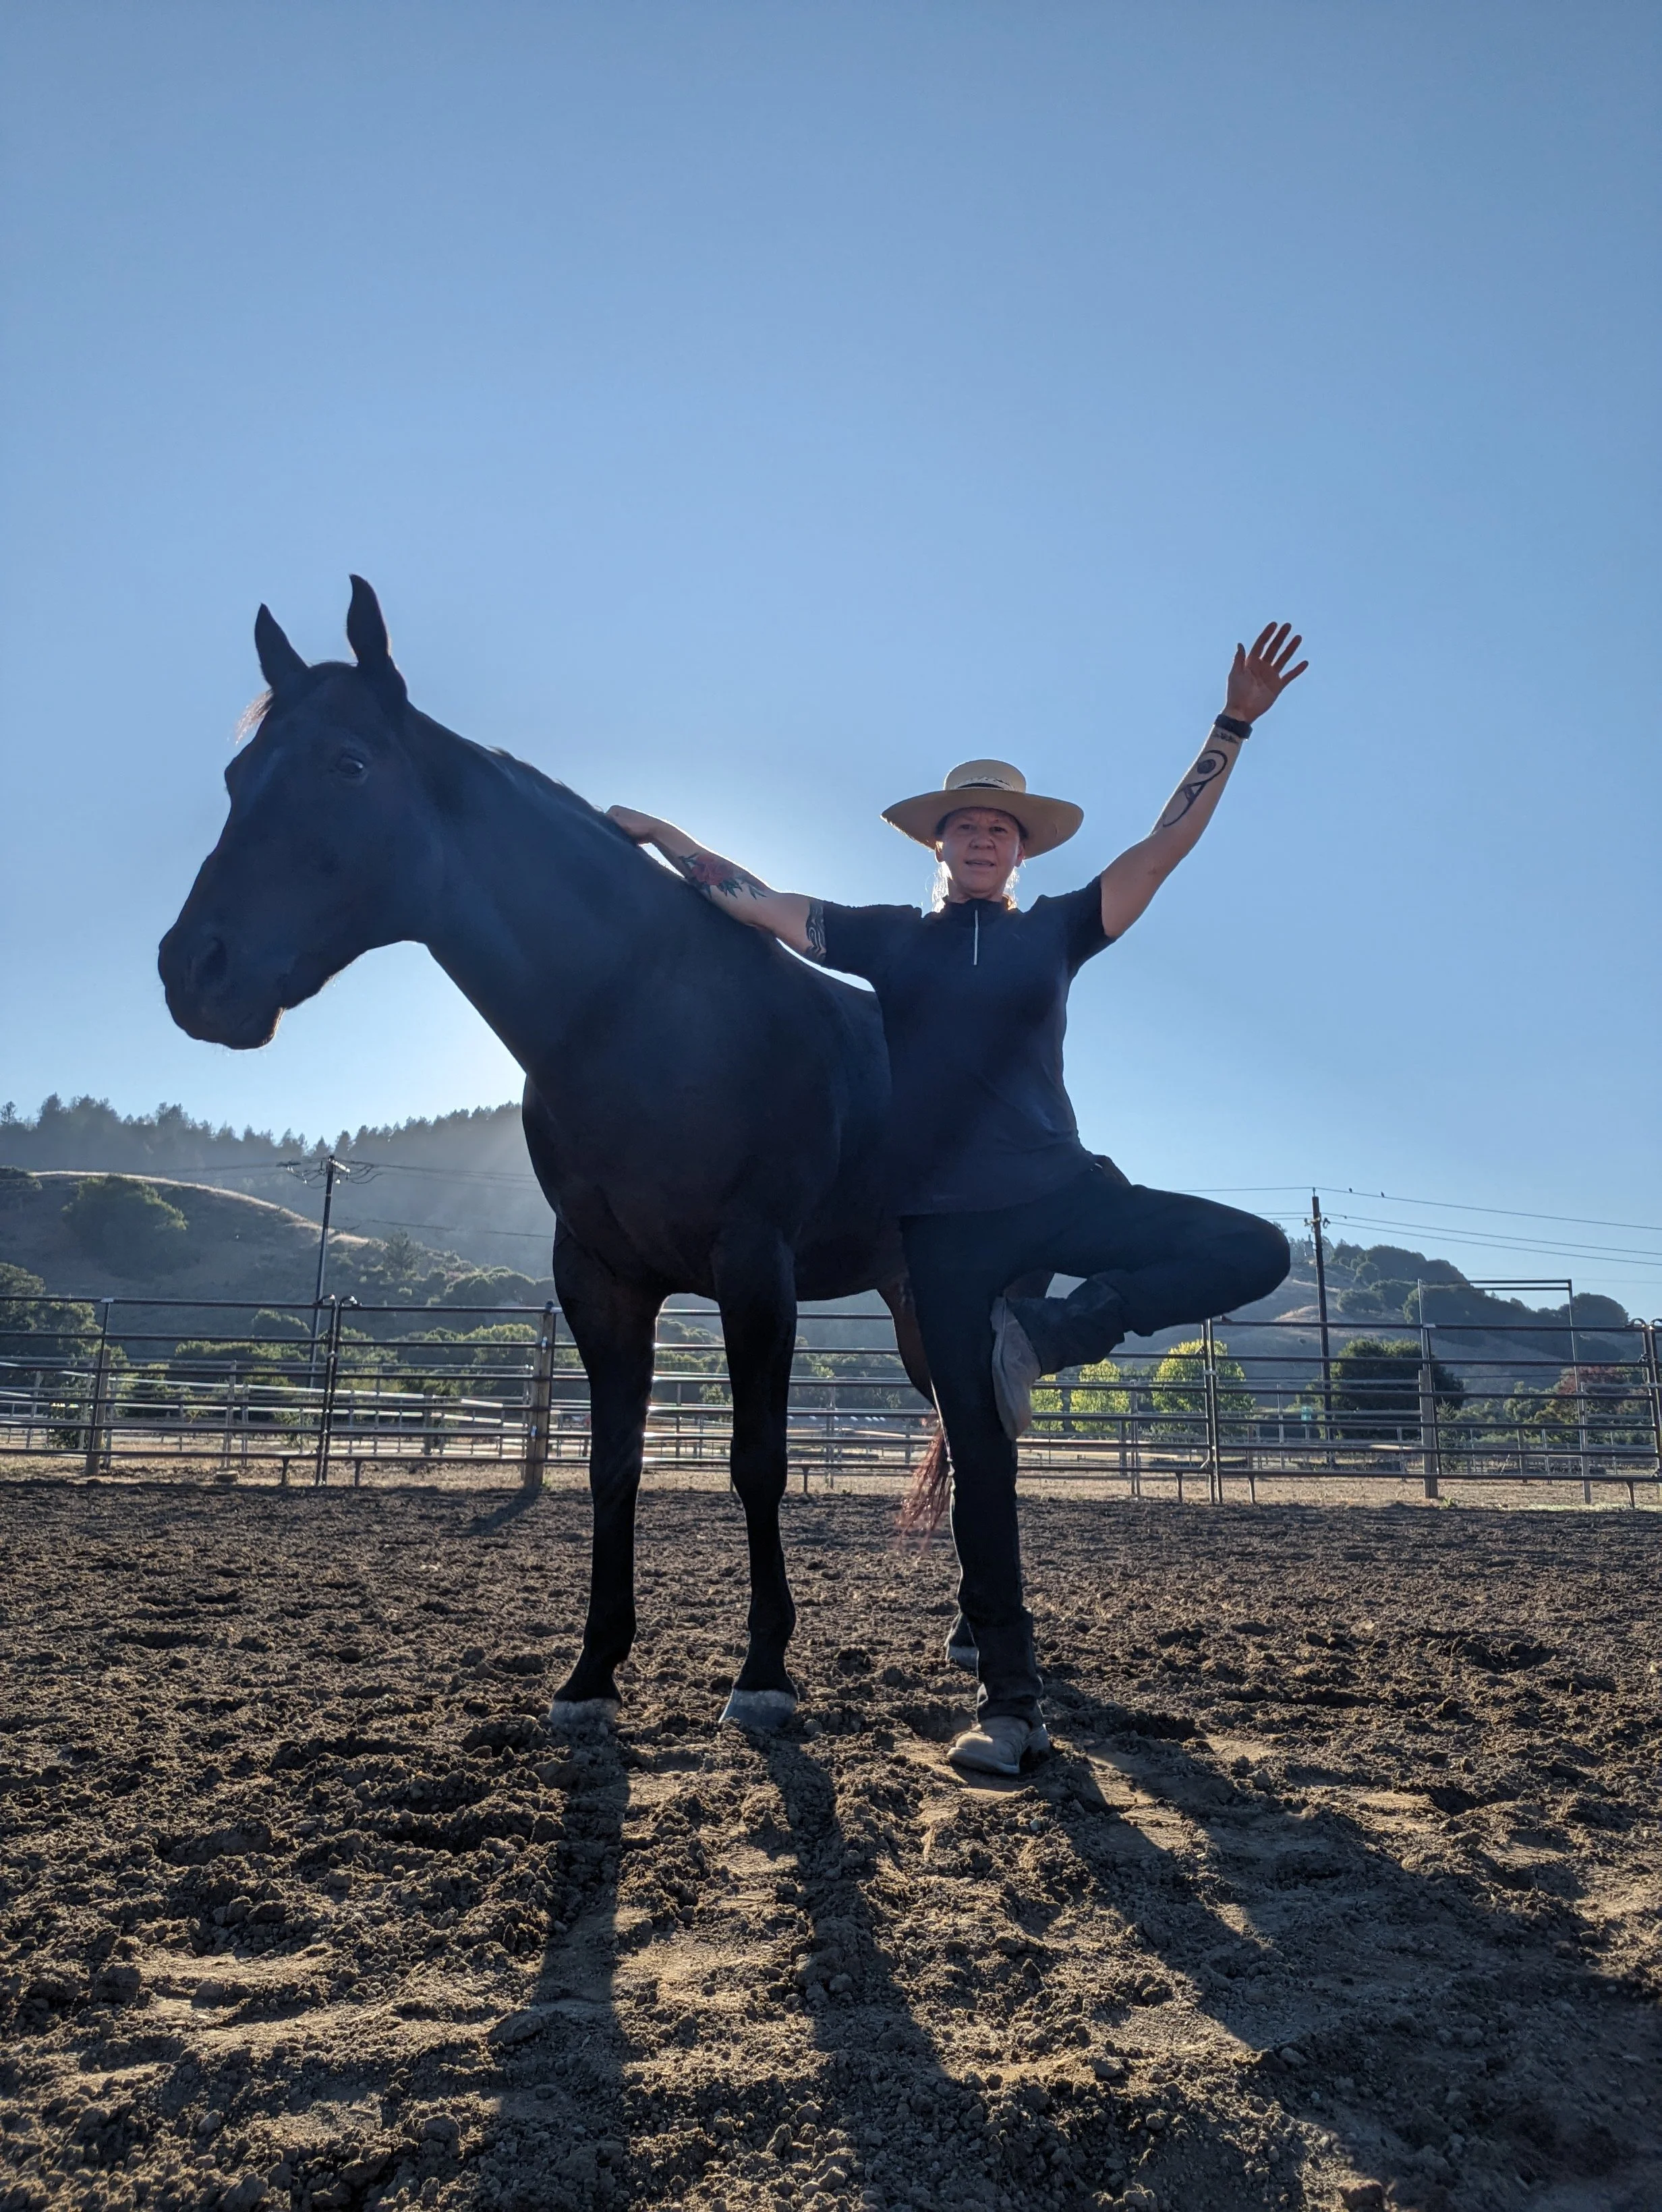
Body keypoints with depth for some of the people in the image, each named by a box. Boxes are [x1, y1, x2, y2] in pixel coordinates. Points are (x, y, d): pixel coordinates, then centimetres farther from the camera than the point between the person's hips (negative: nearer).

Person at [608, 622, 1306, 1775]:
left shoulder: (1055, 933, 11)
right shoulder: (886, 939, 10)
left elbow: (1166, 846, 7)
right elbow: (753, 900, 9)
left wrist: (1233, 726, 1)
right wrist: (657, 831, 4)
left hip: (1062, 1195, 2)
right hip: (944, 1229, -1)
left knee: (1255, 1253, -17)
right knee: (980, 1456, 1)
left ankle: (1046, 1332, -10)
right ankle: (1010, 1698, 13)